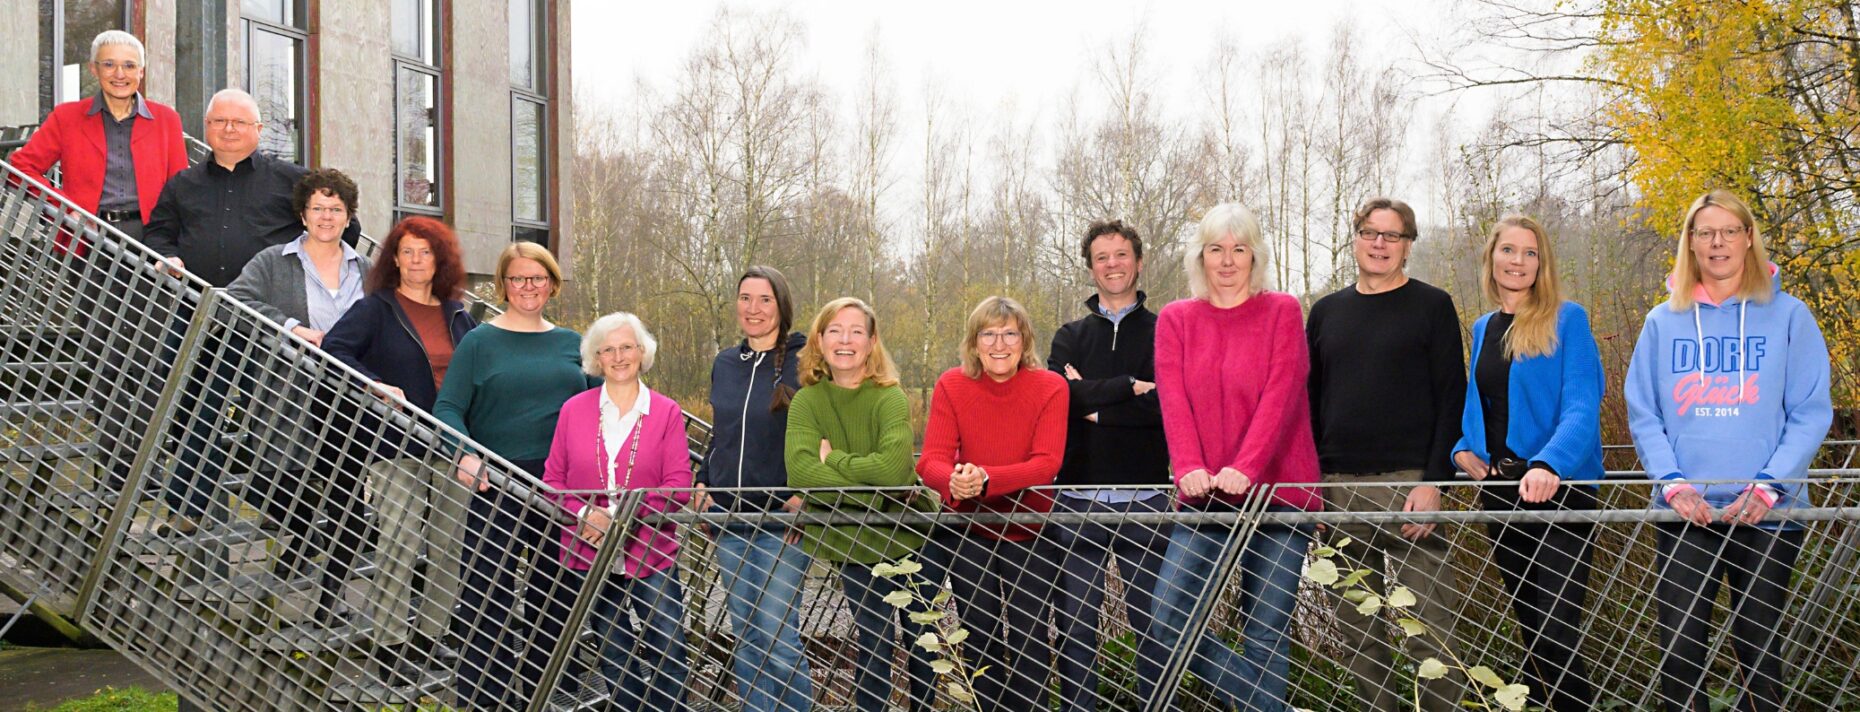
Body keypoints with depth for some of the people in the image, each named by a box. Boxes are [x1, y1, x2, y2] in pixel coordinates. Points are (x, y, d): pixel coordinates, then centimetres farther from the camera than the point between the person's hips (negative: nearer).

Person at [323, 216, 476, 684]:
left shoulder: (458, 315, 13)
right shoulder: (376, 309, -1)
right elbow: (334, 348, -12)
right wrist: (376, 386, -24)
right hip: (400, 447, -5)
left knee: (449, 545, 8)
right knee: (398, 547, -6)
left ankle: (430, 635, 20)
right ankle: (391, 643, 3)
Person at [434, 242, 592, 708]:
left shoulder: (573, 345, 12)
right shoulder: (480, 342, 2)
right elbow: (448, 408, -7)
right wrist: (464, 455, -24)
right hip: (498, 490, -4)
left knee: (555, 602, 10)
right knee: (488, 601, -3)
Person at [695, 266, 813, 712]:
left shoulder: (803, 362, -6)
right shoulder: (724, 364, 11)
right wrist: (703, 483, 9)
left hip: (781, 519, -6)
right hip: (730, 518, 6)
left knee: (778, 635, -9)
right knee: (746, 637, 10)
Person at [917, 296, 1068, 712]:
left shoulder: (1050, 387, -13)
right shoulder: (951, 386, -9)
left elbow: (1047, 464, -23)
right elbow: (931, 461, -17)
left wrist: (985, 479, -39)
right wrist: (954, 481, -41)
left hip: (1029, 531, -2)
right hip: (968, 532, 2)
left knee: (1028, 638, 2)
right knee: (981, 638, 13)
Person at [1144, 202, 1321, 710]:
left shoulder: (1282, 312, 4)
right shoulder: (1175, 319, 11)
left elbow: (1280, 396, -9)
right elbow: (1173, 399, -3)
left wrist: (1246, 467, -24)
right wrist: (1188, 467, -21)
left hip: (1276, 491, -2)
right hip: (1205, 497, 3)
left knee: (1266, 633, -1)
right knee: (1167, 624, -9)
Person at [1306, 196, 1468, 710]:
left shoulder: (1432, 306, 3)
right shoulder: (1326, 312, 15)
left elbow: (1451, 399, -3)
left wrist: (1433, 481, -13)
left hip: (1409, 483, -4)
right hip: (1339, 488, 4)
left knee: (1427, 626, -6)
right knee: (1357, 627, 7)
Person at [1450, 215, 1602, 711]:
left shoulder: (1566, 320, -6)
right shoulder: (1483, 329, 12)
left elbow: (1581, 408, -17)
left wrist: (1548, 465, -34)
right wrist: (1463, 447, 1)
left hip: (1559, 490, -6)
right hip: (1499, 488, 6)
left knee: (1556, 631, -14)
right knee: (1528, 623, 15)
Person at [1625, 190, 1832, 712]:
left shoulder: (1787, 315, 3)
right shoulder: (1663, 322, 8)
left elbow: (1811, 413, -2)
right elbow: (1643, 415, 5)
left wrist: (1768, 485, -15)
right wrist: (1673, 483, -10)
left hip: (1768, 514, -1)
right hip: (1684, 514, 1)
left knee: (1760, 650, 6)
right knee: (1680, 649, 1)